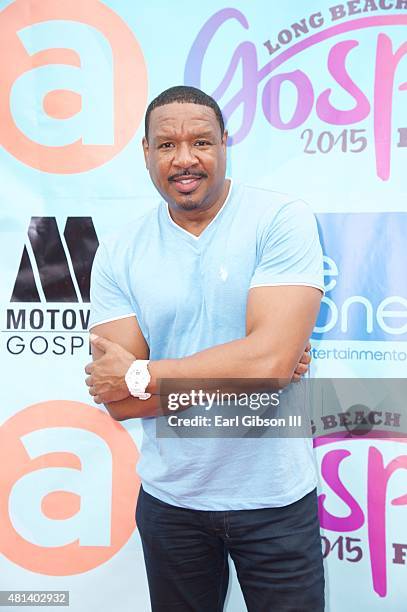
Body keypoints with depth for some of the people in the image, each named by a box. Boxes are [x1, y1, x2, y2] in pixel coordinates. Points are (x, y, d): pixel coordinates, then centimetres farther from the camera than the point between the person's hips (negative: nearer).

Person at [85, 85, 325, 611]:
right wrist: (241, 371, -19)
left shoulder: (281, 220, -13)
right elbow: (118, 402, -11)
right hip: (169, 498, 3)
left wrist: (140, 375, -17)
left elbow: (269, 359, -25)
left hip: (274, 498, -2)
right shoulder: (119, 255, -4)